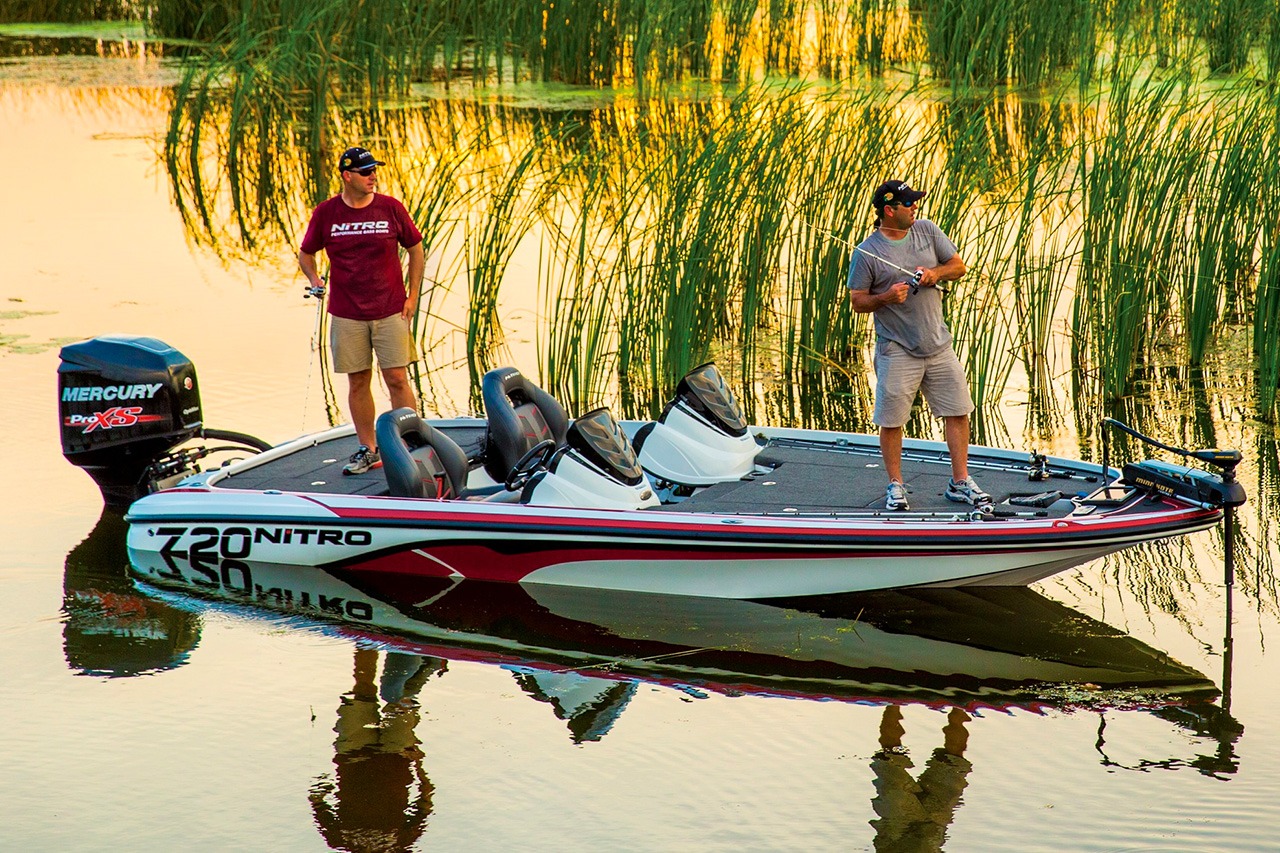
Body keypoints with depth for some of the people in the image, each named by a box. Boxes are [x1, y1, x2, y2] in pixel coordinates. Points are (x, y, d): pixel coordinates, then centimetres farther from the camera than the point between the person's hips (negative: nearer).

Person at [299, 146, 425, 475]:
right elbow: (305, 253, 13)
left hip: (391, 312, -1)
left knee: (397, 380, -4)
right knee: (358, 383, 5)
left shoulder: (391, 208, -1)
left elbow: (416, 249, 8)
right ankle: (367, 449, 16)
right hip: (346, 315, 1)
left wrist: (412, 295, 2)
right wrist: (314, 280, -5)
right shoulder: (326, 213, 0)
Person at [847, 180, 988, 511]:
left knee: (958, 411, 5)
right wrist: (885, 298, -23)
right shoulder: (867, 252, -8)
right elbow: (857, 302, -4)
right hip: (897, 350, -4)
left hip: (939, 345, 4)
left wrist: (936, 273, -10)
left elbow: (959, 266, 11)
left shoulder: (927, 230, 5)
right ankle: (895, 486, 15)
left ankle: (960, 482, 15)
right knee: (891, 420, 0)